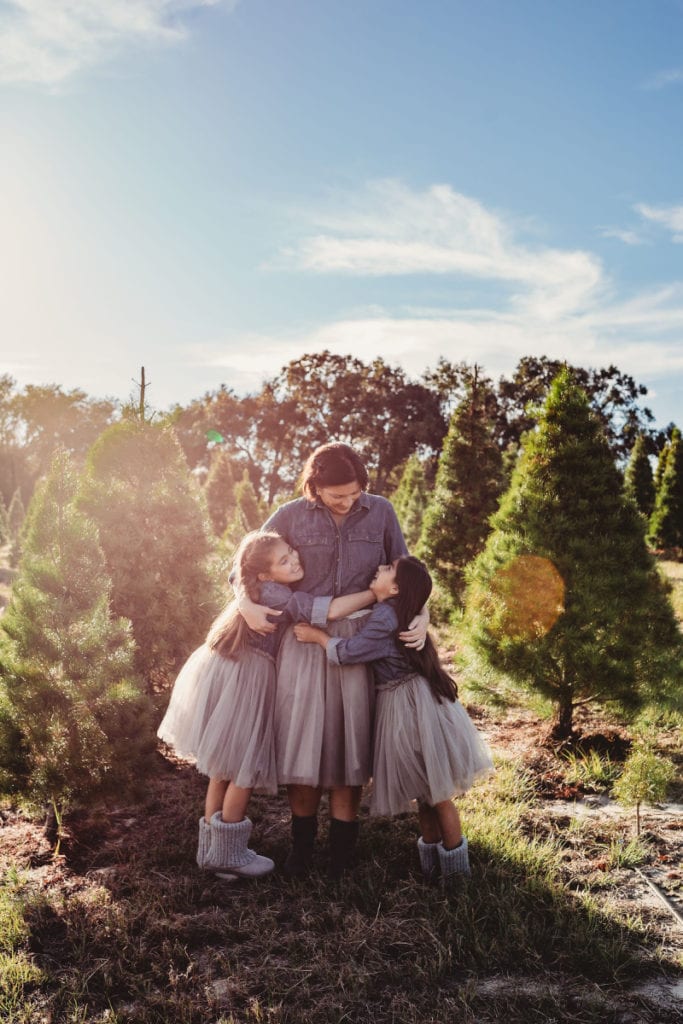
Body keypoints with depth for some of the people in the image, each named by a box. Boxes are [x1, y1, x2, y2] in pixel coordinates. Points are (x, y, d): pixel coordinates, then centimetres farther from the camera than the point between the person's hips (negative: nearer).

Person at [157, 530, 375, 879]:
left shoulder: (265, 591, 5)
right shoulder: (277, 595, -22)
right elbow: (330, 611, -30)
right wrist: (376, 593, -26)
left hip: (227, 674, 9)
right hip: (242, 682, -9)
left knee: (224, 769, 17)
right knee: (245, 770, 4)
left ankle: (212, 849, 30)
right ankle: (228, 853, 18)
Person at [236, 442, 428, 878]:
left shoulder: (381, 512, 0)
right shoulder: (293, 515, -2)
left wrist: (420, 614, -9)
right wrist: (247, 604, -8)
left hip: (359, 640, 0)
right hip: (304, 640, 0)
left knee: (350, 741, 5)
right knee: (302, 741, 5)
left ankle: (342, 850, 20)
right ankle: (302, 843, 23)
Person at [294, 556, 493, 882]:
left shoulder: (385, 615, -22)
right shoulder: (386, 611, 7)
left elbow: (350, 651, -23)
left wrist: (319, 636, -9)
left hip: (414, 707, -10)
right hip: (398, 706, 10)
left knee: (437, 794, 5)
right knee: (424, 793, 19)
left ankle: (456, 866, 19)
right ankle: (432, 865, 32)